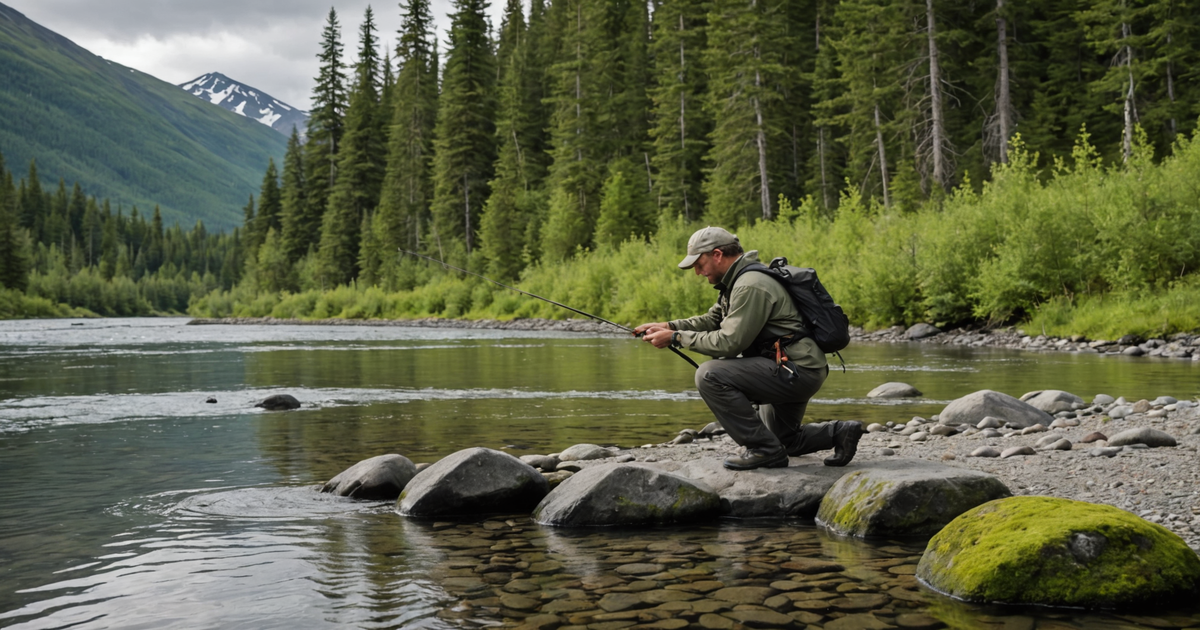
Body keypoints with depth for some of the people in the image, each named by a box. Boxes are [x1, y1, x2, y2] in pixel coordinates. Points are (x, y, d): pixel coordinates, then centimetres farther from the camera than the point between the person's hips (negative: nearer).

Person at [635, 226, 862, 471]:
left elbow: (729, 342, -23)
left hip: (797, 371, -11)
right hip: (794, 373, 11)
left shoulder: (750, 285, -21)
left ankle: (764, 449, -15)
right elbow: (712, 320, 16)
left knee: (710, 375, -23)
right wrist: (669, 326, 2)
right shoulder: (739, 281, 12)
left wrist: (676, 338, -16)